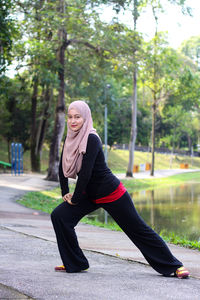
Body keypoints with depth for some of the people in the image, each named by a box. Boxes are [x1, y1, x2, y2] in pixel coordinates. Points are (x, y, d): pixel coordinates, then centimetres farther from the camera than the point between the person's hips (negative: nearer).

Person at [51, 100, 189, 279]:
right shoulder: (70, 140, 2)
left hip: (111, 193, -7)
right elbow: (63, 169, 12)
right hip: (90, 195, 8)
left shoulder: (91, 139, -23)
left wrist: (75, 199, -17)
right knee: (59, 216, -5)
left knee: (138, 230, -1)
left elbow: (85, 172, -25)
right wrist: (66, 194, 6)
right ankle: (75, 264, 7)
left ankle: (174, 266, 13)